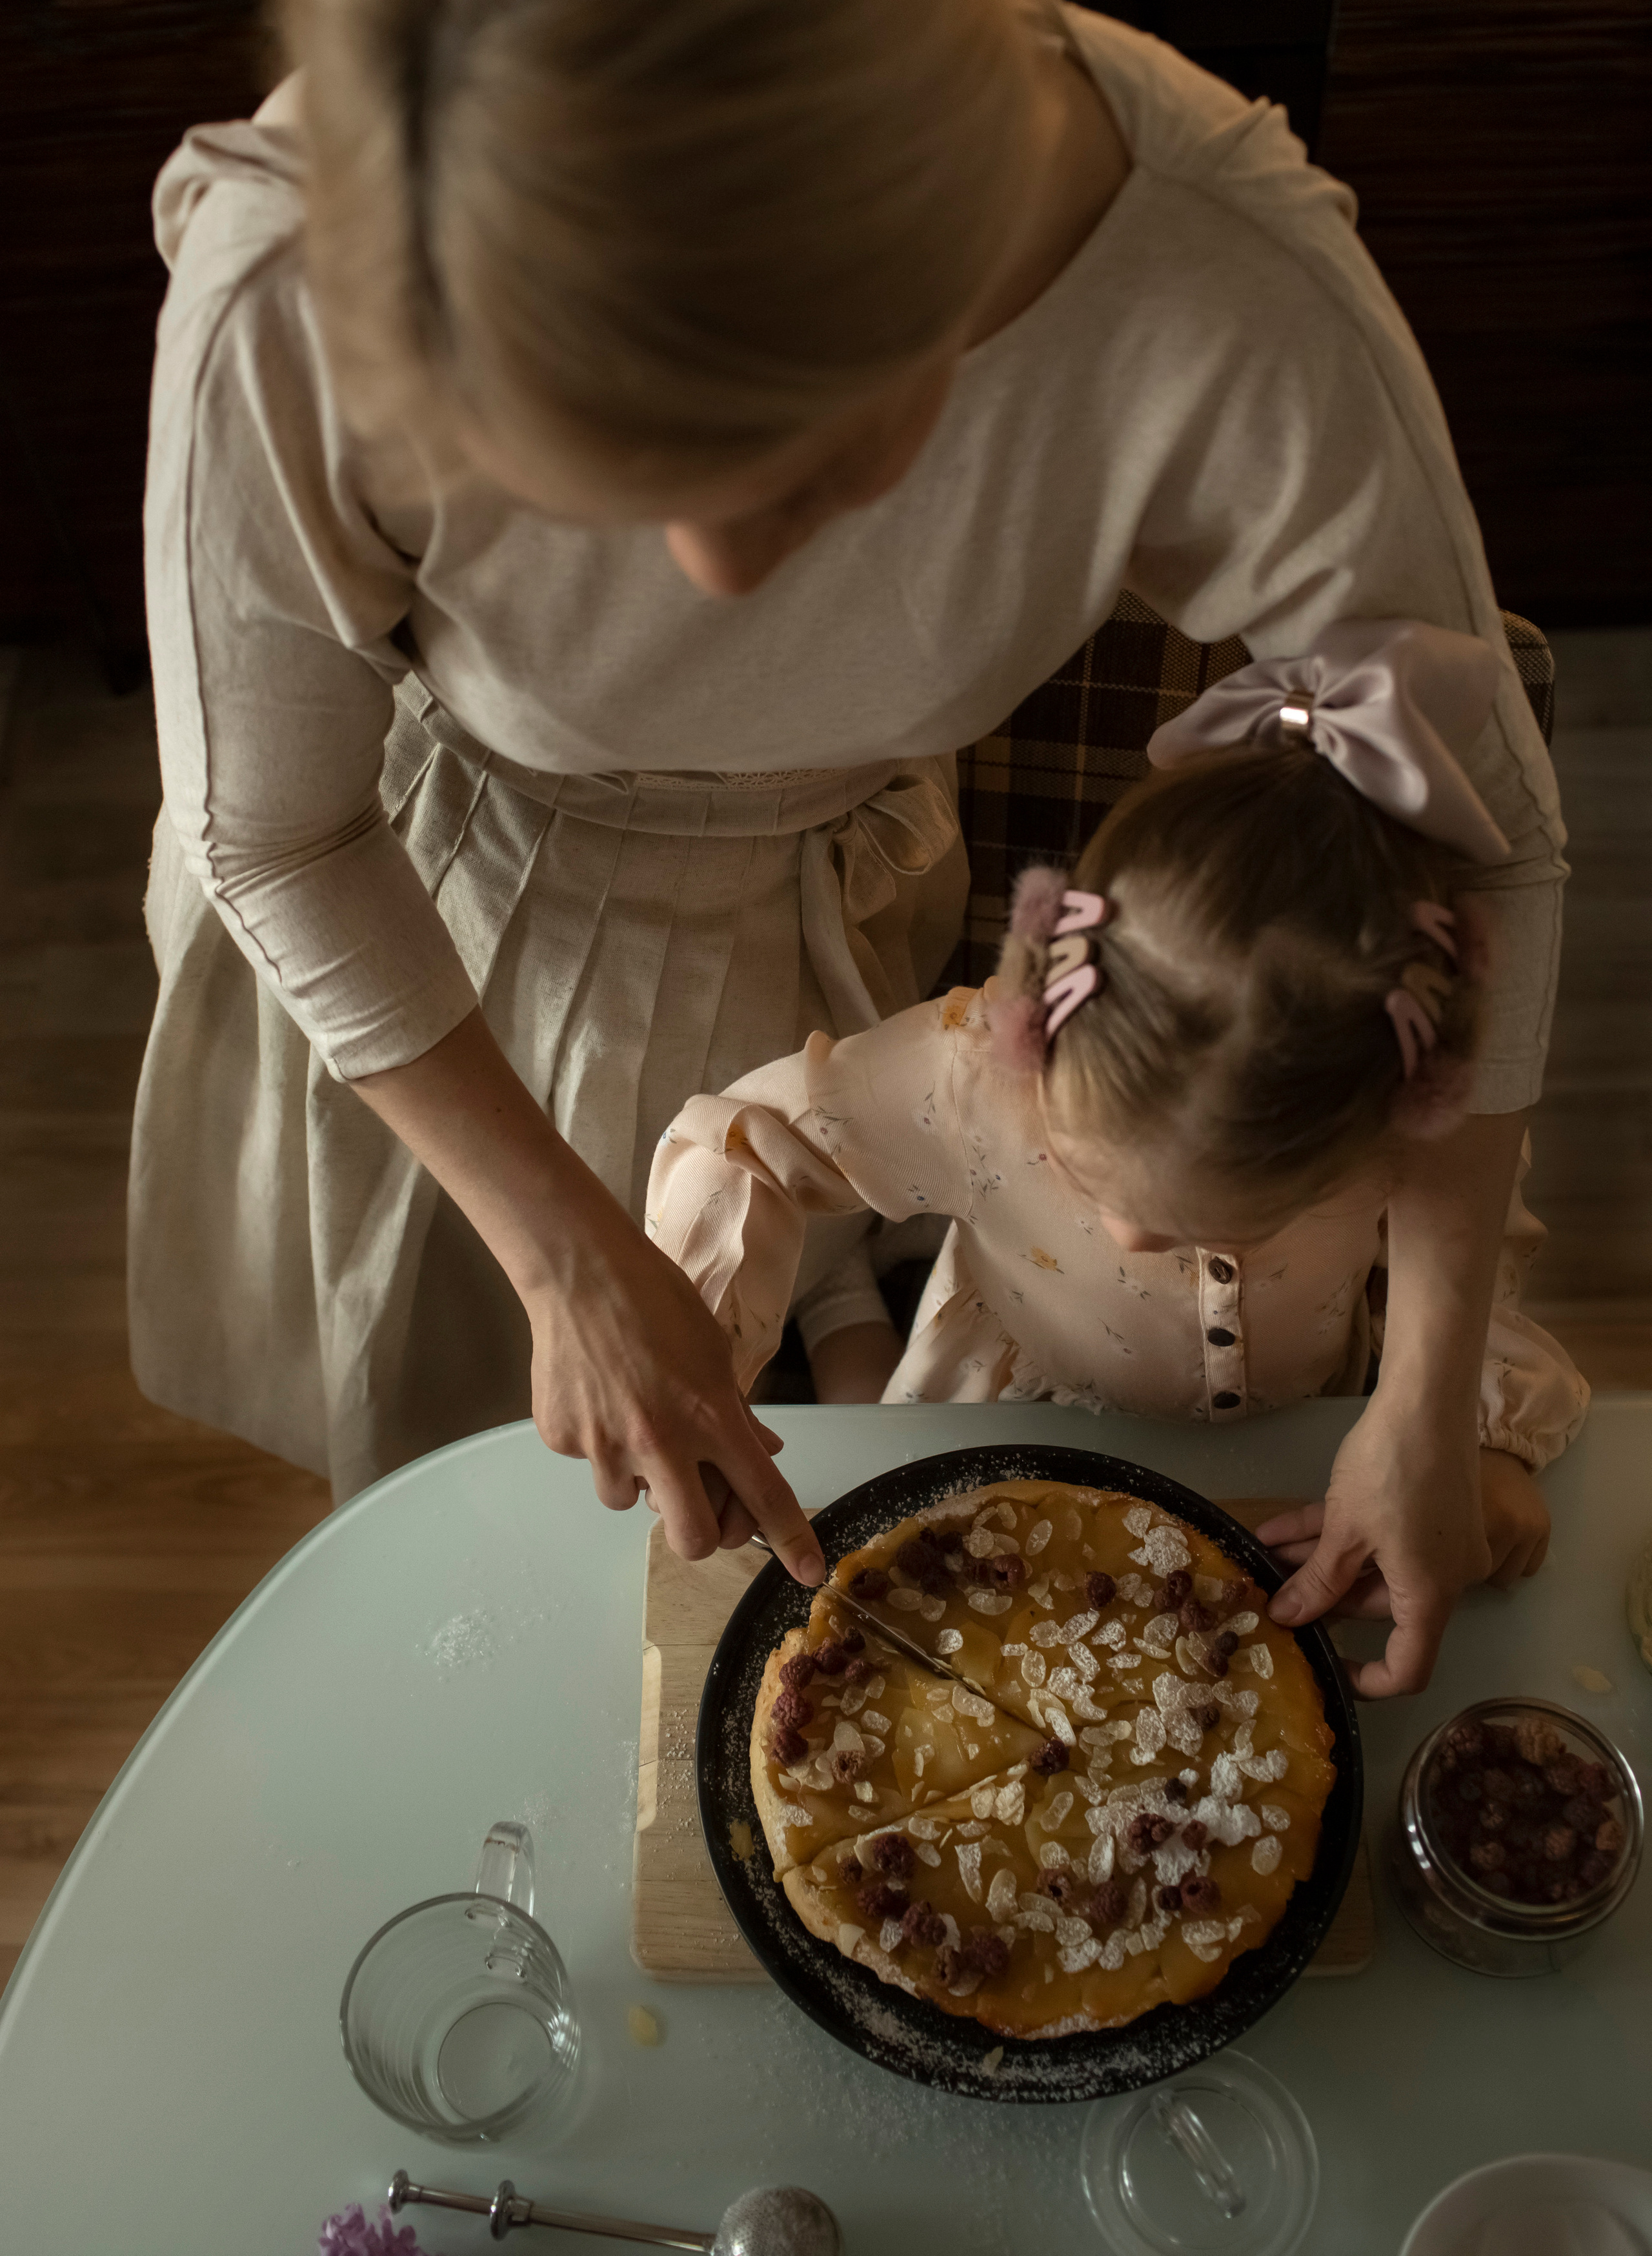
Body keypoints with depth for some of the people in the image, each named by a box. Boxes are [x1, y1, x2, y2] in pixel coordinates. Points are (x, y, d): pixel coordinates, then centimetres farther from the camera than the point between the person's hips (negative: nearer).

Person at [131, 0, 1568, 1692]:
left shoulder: (1247, 306, -37)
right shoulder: (288, 296, -39)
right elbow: (269, 829, -20)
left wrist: (1429, 1404, -14)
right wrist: (570, 1263, -20)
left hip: (817, 914, 1)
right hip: (385, 946, 0)